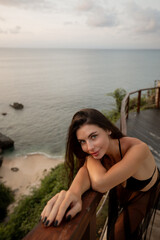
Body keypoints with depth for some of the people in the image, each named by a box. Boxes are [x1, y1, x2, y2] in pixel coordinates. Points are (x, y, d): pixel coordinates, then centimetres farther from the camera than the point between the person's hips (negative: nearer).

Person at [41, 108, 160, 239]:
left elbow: (100, 184, -50)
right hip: (121, 189, 4)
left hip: (144, 193, -3)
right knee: (112, 229, 18)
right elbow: (86, 169, -40)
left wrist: (89, 157, -33)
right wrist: (74, 192, -61)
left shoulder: (138, 149, -43)